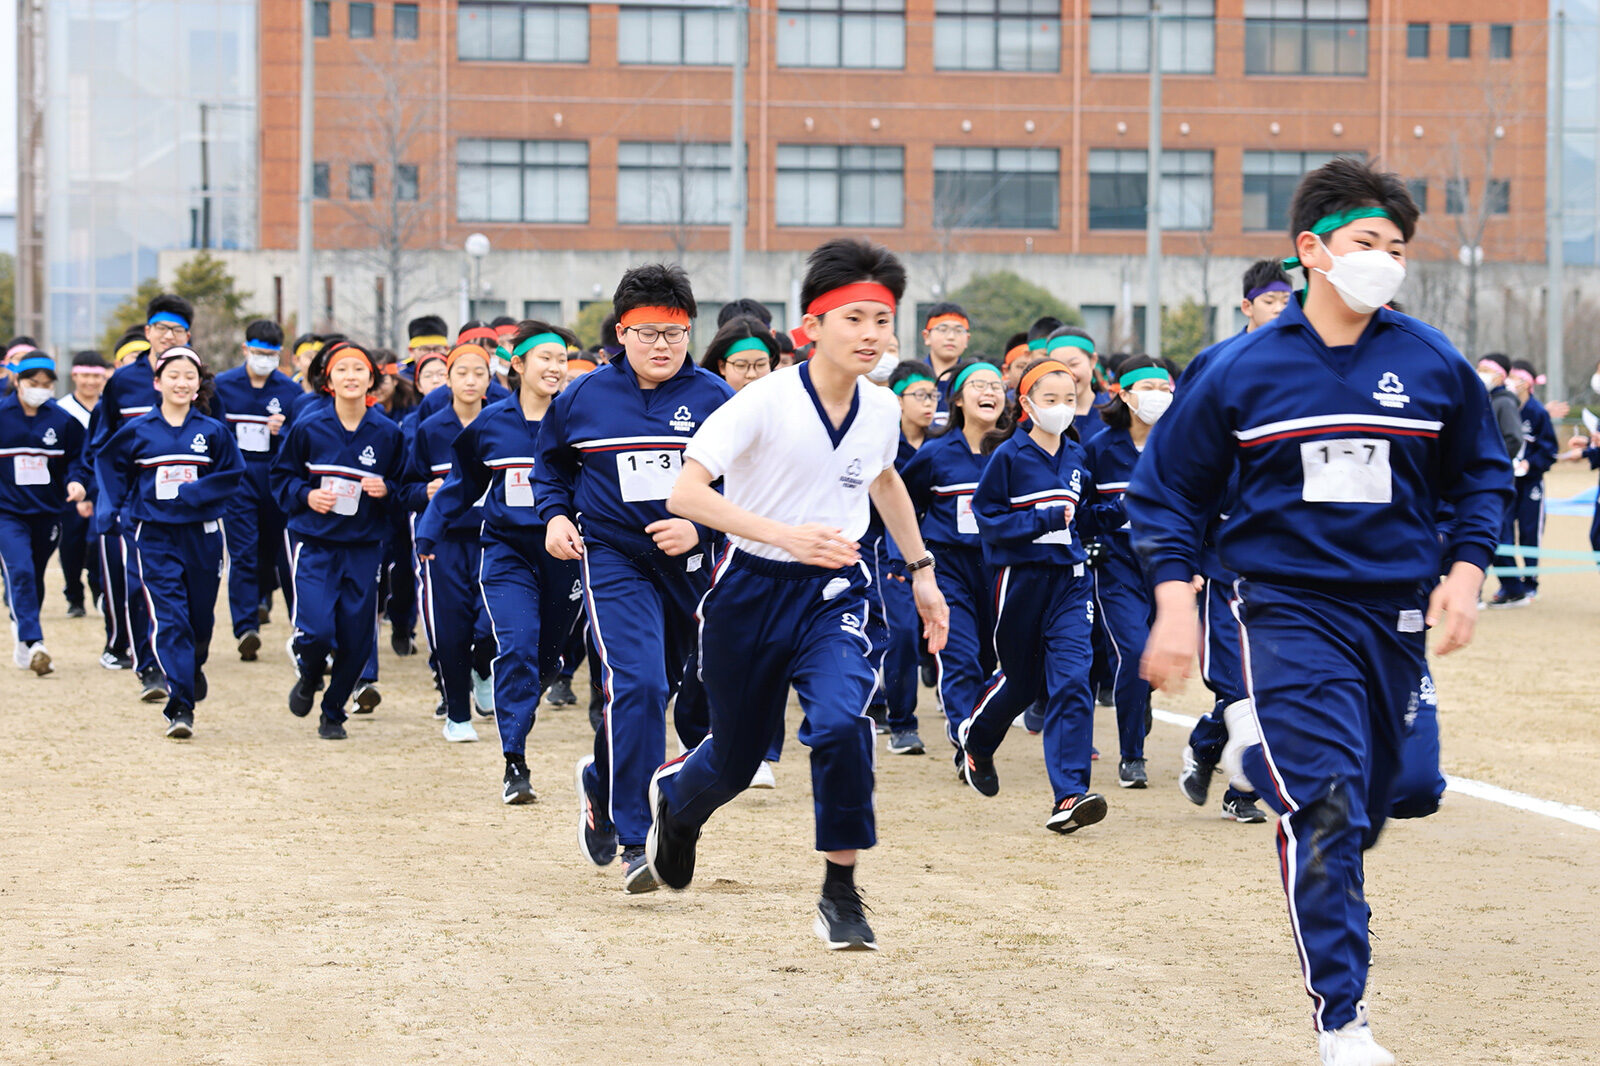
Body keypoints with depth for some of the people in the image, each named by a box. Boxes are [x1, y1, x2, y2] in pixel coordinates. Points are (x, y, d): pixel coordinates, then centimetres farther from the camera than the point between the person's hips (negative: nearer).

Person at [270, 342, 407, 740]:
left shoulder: (387, 433, 1)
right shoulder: (307, 427, -3)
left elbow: (405, 486, 10)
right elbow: (280, 476, 8)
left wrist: (386, 490, -10)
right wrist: (306, 495, -10)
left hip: (364, 547, 2)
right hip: (315, 545, -2)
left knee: (356, 639, 1)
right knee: (316, 630, -17)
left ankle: (333, 713, 24)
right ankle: (308, 679, 18)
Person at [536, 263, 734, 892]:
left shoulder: (713, 399, -3)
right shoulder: (585, 397, 0)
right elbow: (551, 461, 18)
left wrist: (700, 527, -17)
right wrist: (555, 514, 1)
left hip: (691, 565, 2)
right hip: (613, 560, -2)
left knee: (693, 695, 15)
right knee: (637, 685, -21)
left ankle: (602, 781, 43)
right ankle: (636, 841, -18)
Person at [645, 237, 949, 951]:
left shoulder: (883, 410, -3)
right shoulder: (765, 402, -20)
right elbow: (684, 494, -27)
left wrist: (921, 571, 23)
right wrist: (786, 535, -37)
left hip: (833, 592, 2)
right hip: (752, 589, -2)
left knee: (841, 720, -26)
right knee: (736, 755, 13)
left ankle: (840, 893, -11)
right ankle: (674, 796, 52)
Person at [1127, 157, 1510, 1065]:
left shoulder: (1435, 366, 0)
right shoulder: (1243, 372, -4)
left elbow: (1483, 475, 14)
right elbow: (1166, 488, 6)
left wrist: (1466, 569, 0)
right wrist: (1174, 600, -3)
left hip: (1397, 615, 3)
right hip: (1290, 609, -3)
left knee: (1366, 807, 14)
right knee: (1327, 810, -17)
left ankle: (1259, 743, 47)